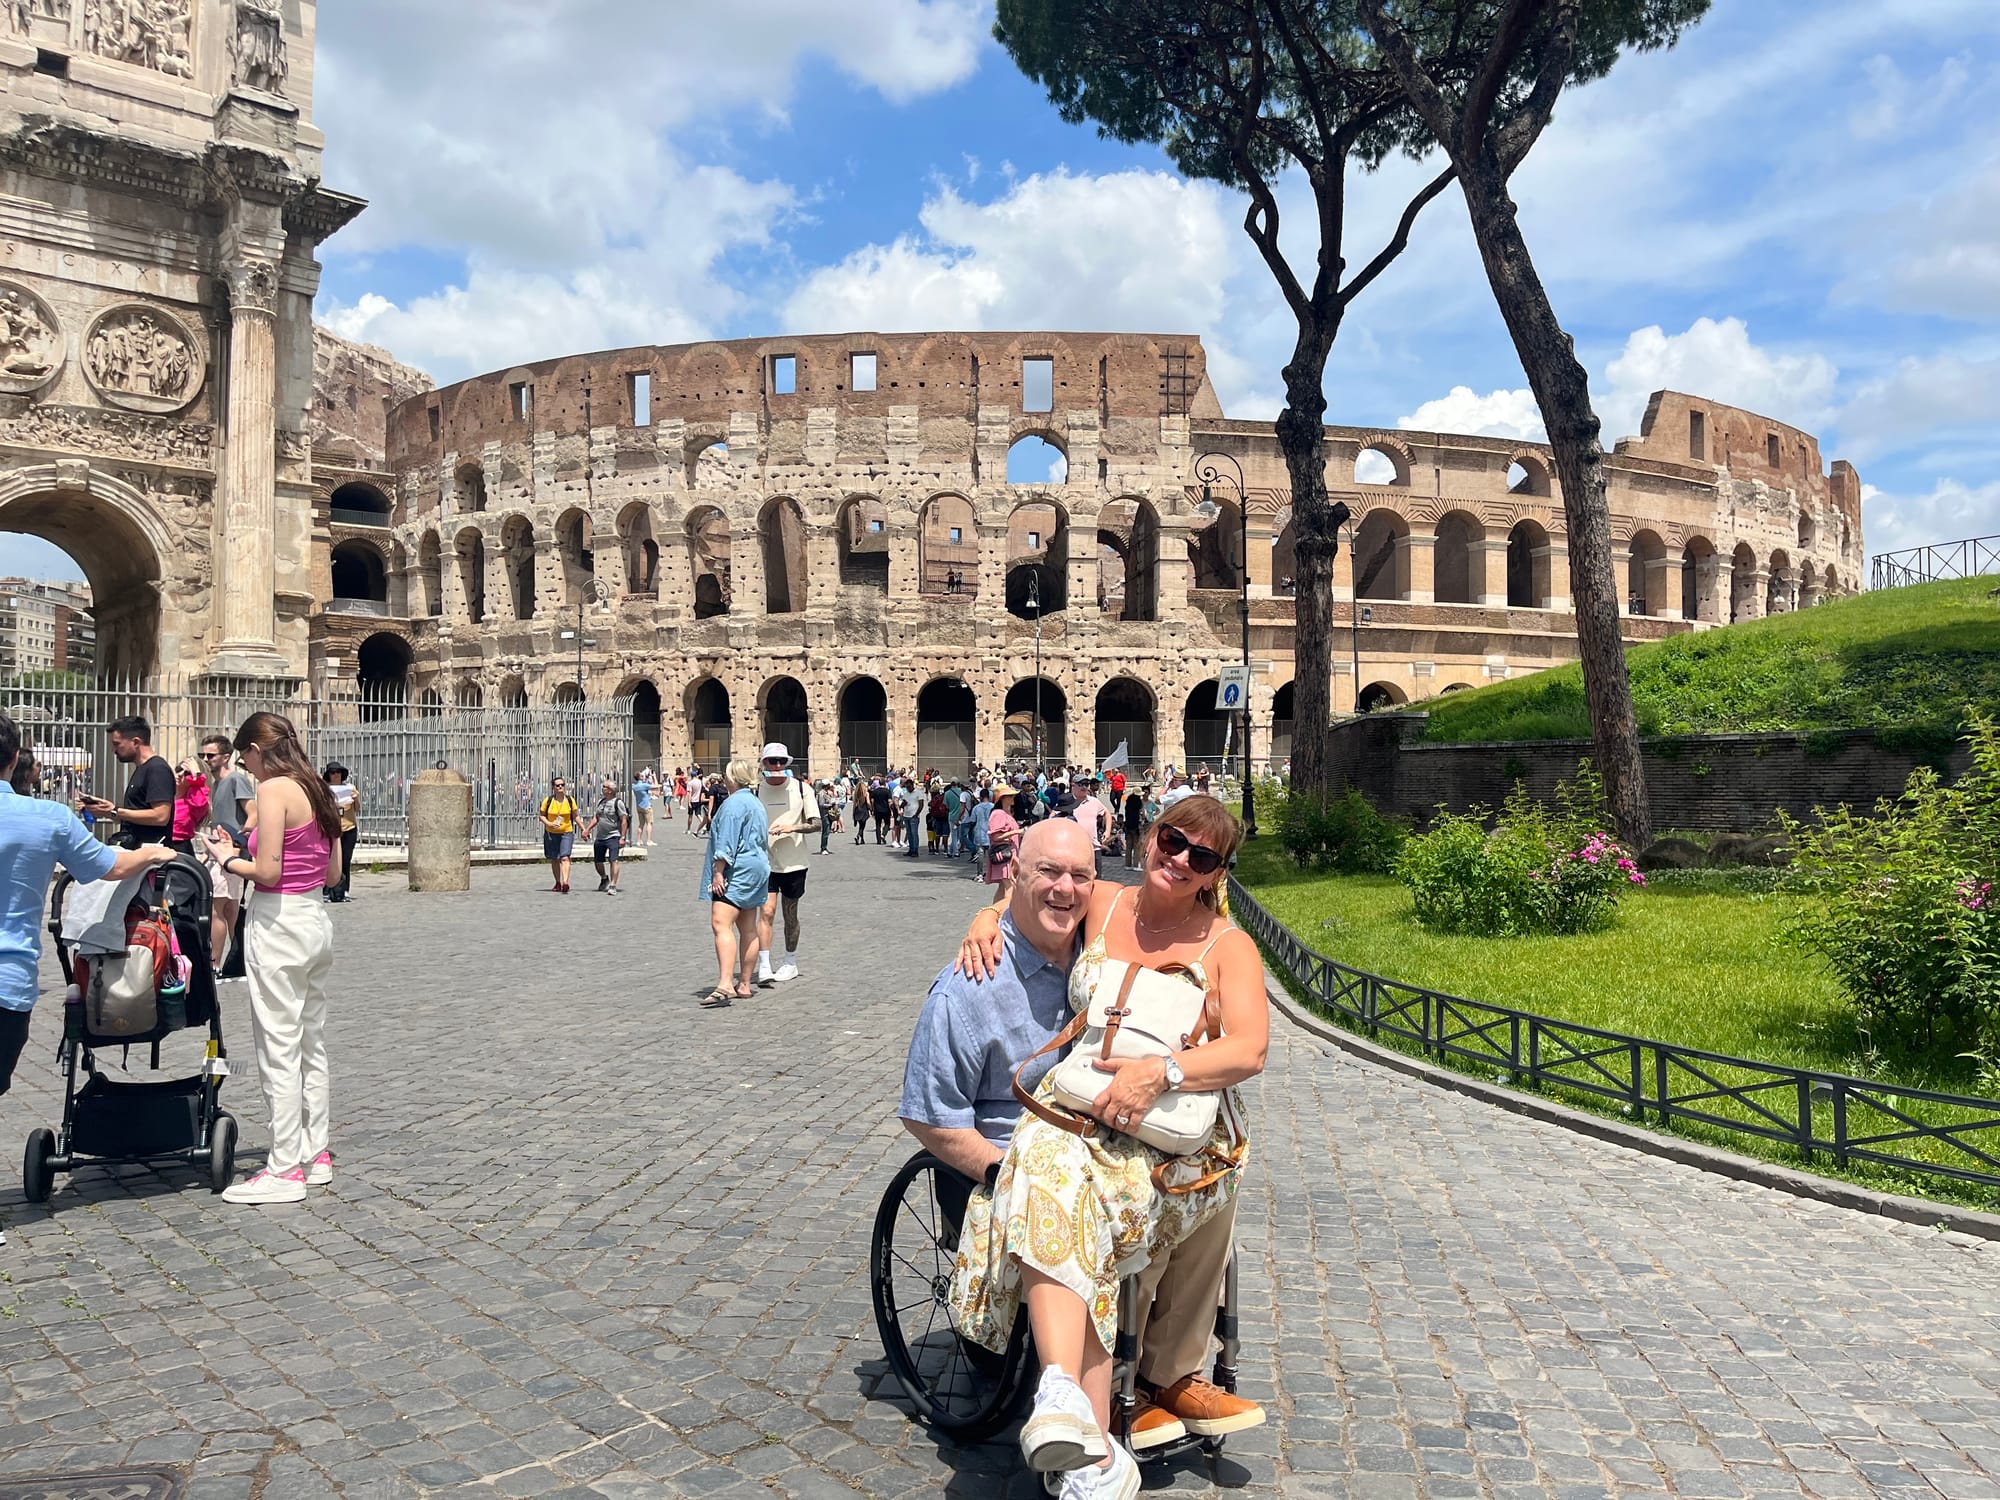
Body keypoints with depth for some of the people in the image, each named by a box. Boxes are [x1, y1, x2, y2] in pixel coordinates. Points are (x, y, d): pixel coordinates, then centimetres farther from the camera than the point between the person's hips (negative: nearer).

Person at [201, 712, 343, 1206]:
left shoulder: (274, 789, -13)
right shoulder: (318, 790, 11)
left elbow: (266, 872, -19)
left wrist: (228, 858, 0)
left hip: (279, 924, -9)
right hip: (316, 920, 9)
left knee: (279, 1051, -2)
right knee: (311, 1045, 15)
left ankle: (285, 1170, 5)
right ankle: (316, 1155, 23)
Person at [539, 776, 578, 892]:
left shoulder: (570, 800, -1)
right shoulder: (548, 800, -3)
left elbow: (575, 816, 8)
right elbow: (541, 815, 3)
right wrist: (548, 823, -15)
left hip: (566, 832, -2)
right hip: (551, 833, 2)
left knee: (564, 858, -17)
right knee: (554, 860, 11)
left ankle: (565, 883, -29)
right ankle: (558, 883, 27)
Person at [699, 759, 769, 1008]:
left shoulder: (734, 803, -11)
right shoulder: (756, 803, 20)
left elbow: (727, 841, -19)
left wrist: (718, 871, -20)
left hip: (737, 870, -11)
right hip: (756, 869, 11)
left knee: (721, 924, -20)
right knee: (748, 929, 12)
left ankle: (725, 985, -32)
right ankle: (744, 985, 17)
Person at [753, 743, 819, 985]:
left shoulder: (802, 788, -3)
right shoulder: (756, 789, -1)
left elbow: (816, 823, -4)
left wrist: (793, 827, -20)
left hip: (794, 862, 0)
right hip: (765, 862, 0)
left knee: (790, 914, 10)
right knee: (766, 911, -12)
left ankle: (790, 963, 25)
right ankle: (764, 966, -11)